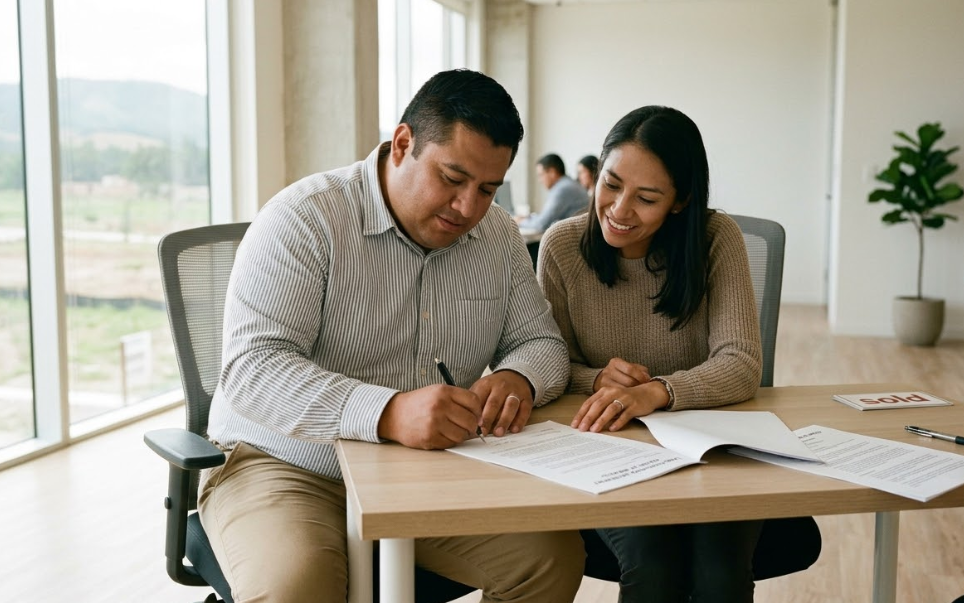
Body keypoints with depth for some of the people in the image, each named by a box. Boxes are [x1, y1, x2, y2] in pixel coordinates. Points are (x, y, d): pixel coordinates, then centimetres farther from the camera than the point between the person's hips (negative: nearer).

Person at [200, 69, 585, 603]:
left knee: (555, 556, -13)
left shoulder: (497, 234, 5)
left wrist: (517, 378, -17)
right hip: (288, 470, -5)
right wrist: (387, 413, -38)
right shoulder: (305, 218, -14)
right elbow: (252, 368, -23)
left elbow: (542, 343, 10)